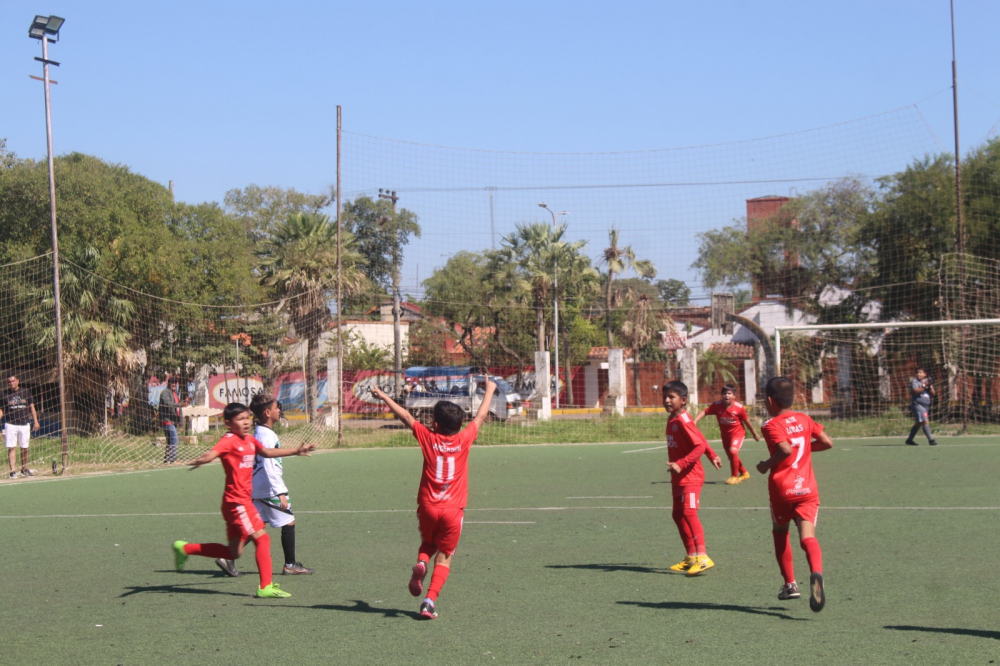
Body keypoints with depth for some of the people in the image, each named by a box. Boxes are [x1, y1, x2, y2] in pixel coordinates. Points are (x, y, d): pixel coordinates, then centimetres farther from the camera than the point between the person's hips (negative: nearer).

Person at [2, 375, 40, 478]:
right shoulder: (5, 395, 3)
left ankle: (24, 469, 21)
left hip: (24, 424, 1)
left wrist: (35, 421, 5)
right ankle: (13, 471, -6)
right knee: (11, 448, -6)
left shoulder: (26, 392, 5)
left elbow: (31, 407, 10)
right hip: (11, 424, -1)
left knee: (24, 448, 7)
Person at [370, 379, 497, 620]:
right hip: (453, 509, 0)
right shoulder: (464, 440, -1)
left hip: (428, 507, 0)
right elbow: (481, 415, 13)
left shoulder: (428, 438, -3)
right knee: (444, 557, 7)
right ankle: (429, 601, -8)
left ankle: (421, 563, -9)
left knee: (428, 544, 25)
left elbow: (406, 416, 7)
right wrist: (489, 390, 29)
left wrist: (383, 396, 18)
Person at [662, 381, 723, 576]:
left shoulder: (683, 421, -18)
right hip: (678, 479, 11)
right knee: (678, 515, 13)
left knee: (689, 512, -19)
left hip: (690, 477, -11)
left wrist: (681, 464, -29)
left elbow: (699, 445, -25)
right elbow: (700, 437, 19)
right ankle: (691, 557, 21)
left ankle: (703, 558, -23)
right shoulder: (672, 420, 10)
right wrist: (712, 455, 25)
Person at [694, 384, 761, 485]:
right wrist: (694, 421, -31)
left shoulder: (739, 408, -19)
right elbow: (704, 412, -15)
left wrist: (755, 434, 4)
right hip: (725, 435, 5)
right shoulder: (717, 405, -14)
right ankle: (744, 473, 42)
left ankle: (734, 476, -13)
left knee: (733, 451, -28)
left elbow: (747, 421, -7)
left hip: (738, 433, -5)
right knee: (731, 457, 16)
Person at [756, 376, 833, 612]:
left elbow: (786, 450, -23)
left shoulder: (771, 426, -7)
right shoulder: (804, 420, 10)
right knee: (807, 536, -10)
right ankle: (816, 573, -40)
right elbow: (827, 442, 9)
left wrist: (766, 465, -9)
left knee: (780, 533, 21)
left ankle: (790, 584, 26)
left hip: (782, 489, -3)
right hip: (808, 489, 3)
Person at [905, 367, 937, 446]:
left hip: (926, 406, 7)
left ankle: (909, 439, 23)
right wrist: (924, 386, -24)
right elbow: (915, 391, -20)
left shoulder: (927, 381, 14)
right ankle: (931, 440, -19)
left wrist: (930, 387, -10)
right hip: (917, 404, -7)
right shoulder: (914, 381, -4)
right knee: (925, 421, -18)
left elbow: (933, 393, 8)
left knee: (919, 423, 13)